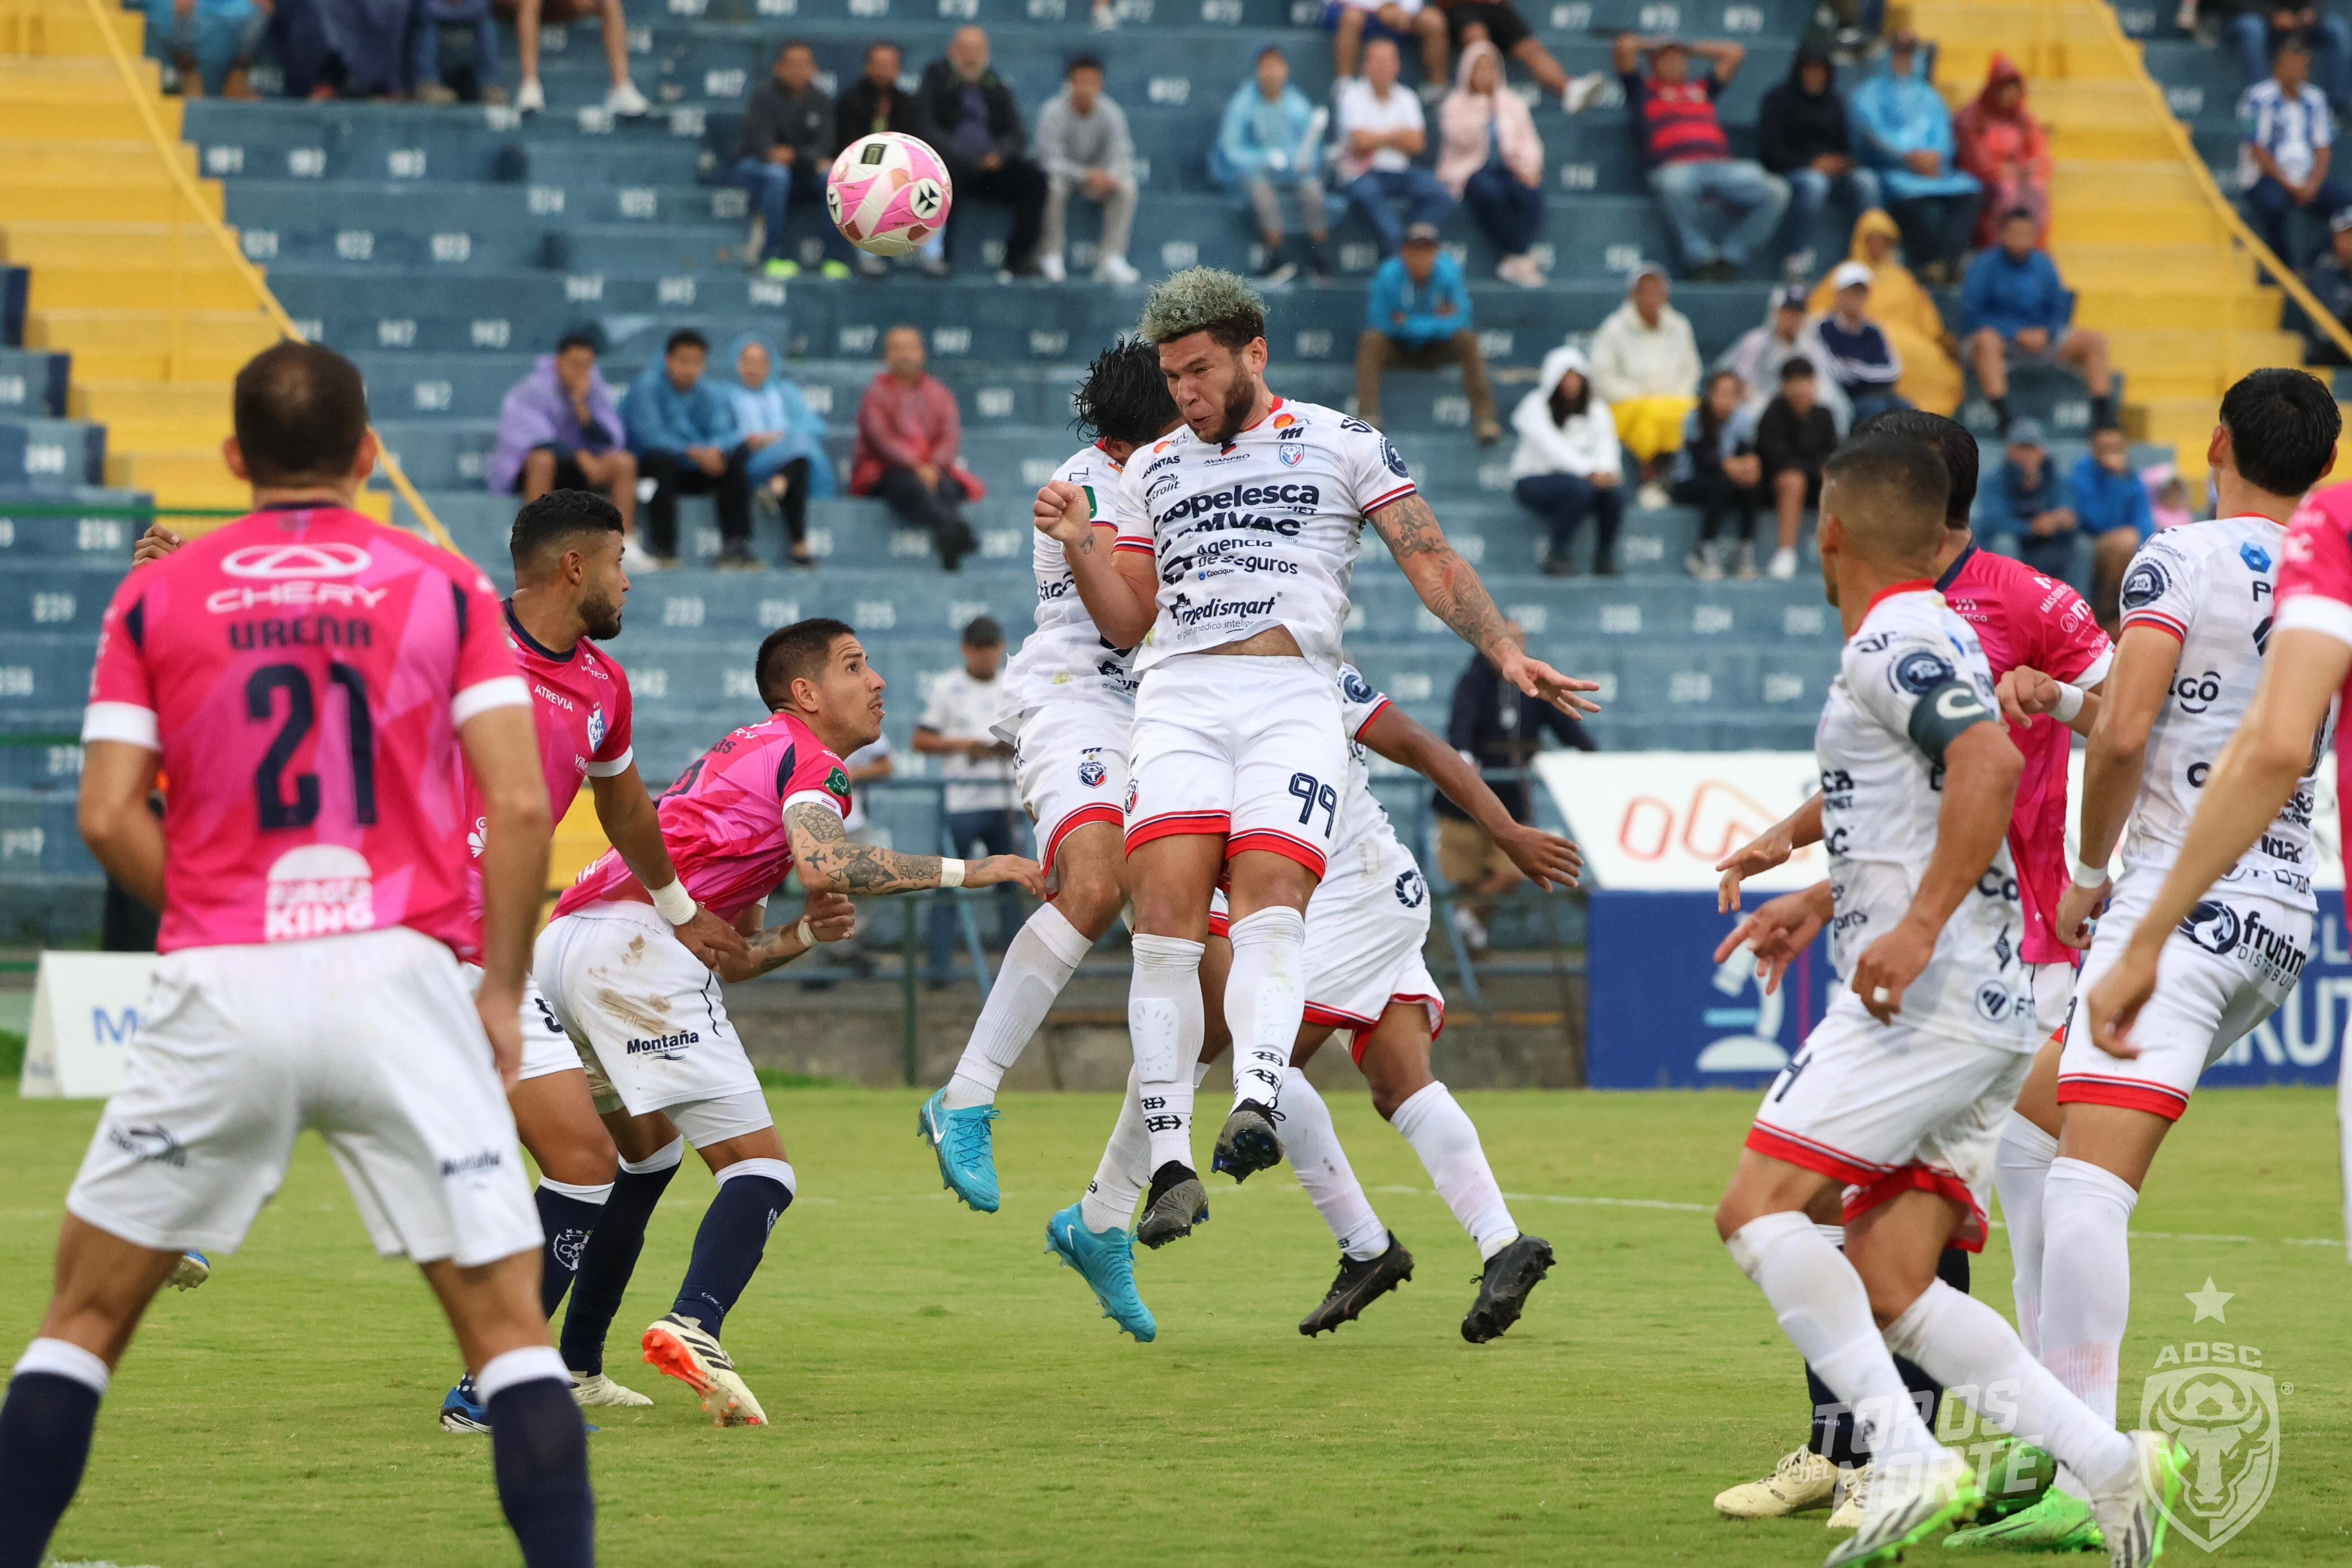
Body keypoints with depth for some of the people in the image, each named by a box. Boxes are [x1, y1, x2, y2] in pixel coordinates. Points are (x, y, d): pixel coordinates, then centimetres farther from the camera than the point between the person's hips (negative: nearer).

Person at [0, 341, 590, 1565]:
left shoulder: (155, 597, 8)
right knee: (509, 1322, 3)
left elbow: (107, 817, 1)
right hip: (401, 982, -1)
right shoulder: (446, 587, 6)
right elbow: (520, 803, -2)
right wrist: (503, 985, 6)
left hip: (219, 999, 1)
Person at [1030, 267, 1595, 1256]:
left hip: (1292, 700, -2)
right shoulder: (1152, 473, 22)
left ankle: (1255, 1104, -42)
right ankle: (1169, 1157, -20)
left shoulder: (1343, 446, 12)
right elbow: (1126, 624, 21)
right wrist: (1079, 547, 4)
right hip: (1179, 697, 2)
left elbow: (1430, 561, 7)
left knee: (1269, 904, -23)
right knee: (1167, 909, -17)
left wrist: (1506, 654, -5)